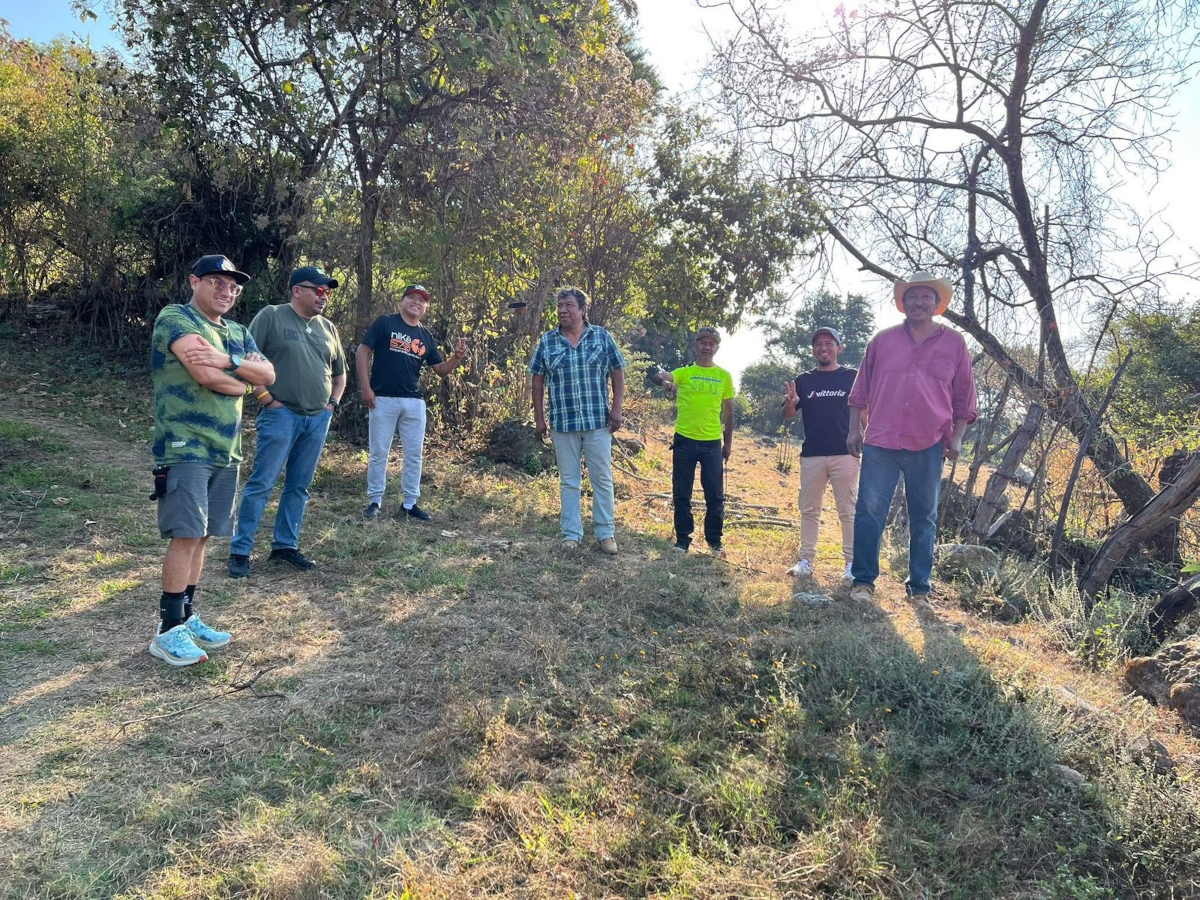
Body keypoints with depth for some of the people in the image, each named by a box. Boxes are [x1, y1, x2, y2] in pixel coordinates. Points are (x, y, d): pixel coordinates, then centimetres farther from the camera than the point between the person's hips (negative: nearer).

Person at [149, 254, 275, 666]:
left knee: (200, 536, 11)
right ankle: (168, 631, -2)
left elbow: (268, 375, 3)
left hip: (225, 450, 7)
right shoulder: (175, 318, -6)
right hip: (184, 447, -7)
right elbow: (206, 375, -19)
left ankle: (186, 617, 21)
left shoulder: (237, 332, 18)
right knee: (186, 535, -10)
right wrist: (239, 382, 1)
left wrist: (229, 361, -14)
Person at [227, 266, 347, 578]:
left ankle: (285, 546, 21)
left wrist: (333, 402, 12)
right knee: (261, 483, -5)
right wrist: (265, 397, -12)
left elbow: (340, 372, 25)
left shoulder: (328, 328, 14)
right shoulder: (271, 316, -3)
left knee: (299, 487, 11)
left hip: (318, 420, 6)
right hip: (281, 415, -6)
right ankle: (240, 550, 3)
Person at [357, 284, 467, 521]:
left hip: (414, 402, 4)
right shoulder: (385, 323, 0)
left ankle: (409, 503, 16)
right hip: (383, 399, -4)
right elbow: (362, 352, -3)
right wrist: (366, 388, -11)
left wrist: (457, 357, -8)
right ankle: (374, 501, 14)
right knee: (379, 452, 3)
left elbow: (442, 370, 12)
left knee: (415, 454, 6)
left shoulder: (426, 336, 13)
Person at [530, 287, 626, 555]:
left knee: (603, 479, 5)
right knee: (568, 481, 9)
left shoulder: (602, 337, 0)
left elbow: (617, 373, 3)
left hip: (598, 421, -1)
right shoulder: (547, 341, 3)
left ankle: (606, 533, 17)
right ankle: (571, 534, 19)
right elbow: (538, 381, 6)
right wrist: (539, 418, 3)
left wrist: (616, 408, -4)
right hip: (563, 423, 1)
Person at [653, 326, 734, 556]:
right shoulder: (684, 372, 2)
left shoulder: (724, 376, 6)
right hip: (684, 440, 0)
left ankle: (714, 540, 19)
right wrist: (665, 382, -40)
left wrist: (728, 443, 9)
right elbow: (658, 376, -17)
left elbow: (728, 412, 11)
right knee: (681, 494, 5)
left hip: (712, 442, 1)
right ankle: (682, 539, 17)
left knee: (715, 495, 4)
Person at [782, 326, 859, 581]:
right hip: (811, 455, 3)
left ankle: (852, 562, 6)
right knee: (809, 510, 7)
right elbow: (788, 417, 9)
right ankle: (806, 560, 13)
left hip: (845, 454, -2)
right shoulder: (803, 380, 10)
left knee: (848, 510, 1)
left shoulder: (852, 377, 4)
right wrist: (791, 403, -14)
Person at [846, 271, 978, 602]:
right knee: (869, 512, -2)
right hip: (880, 442, 0)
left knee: (924, 518, 8)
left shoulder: (954, 344, 7)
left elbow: (964, 397, 9)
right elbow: (861, 389, 11)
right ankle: (863, 580, 8)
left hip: (928, 447, 0)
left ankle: (920, 587, 18)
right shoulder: (883, 340, 8)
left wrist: (957, 437, 2)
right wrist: (854, 428, 6)